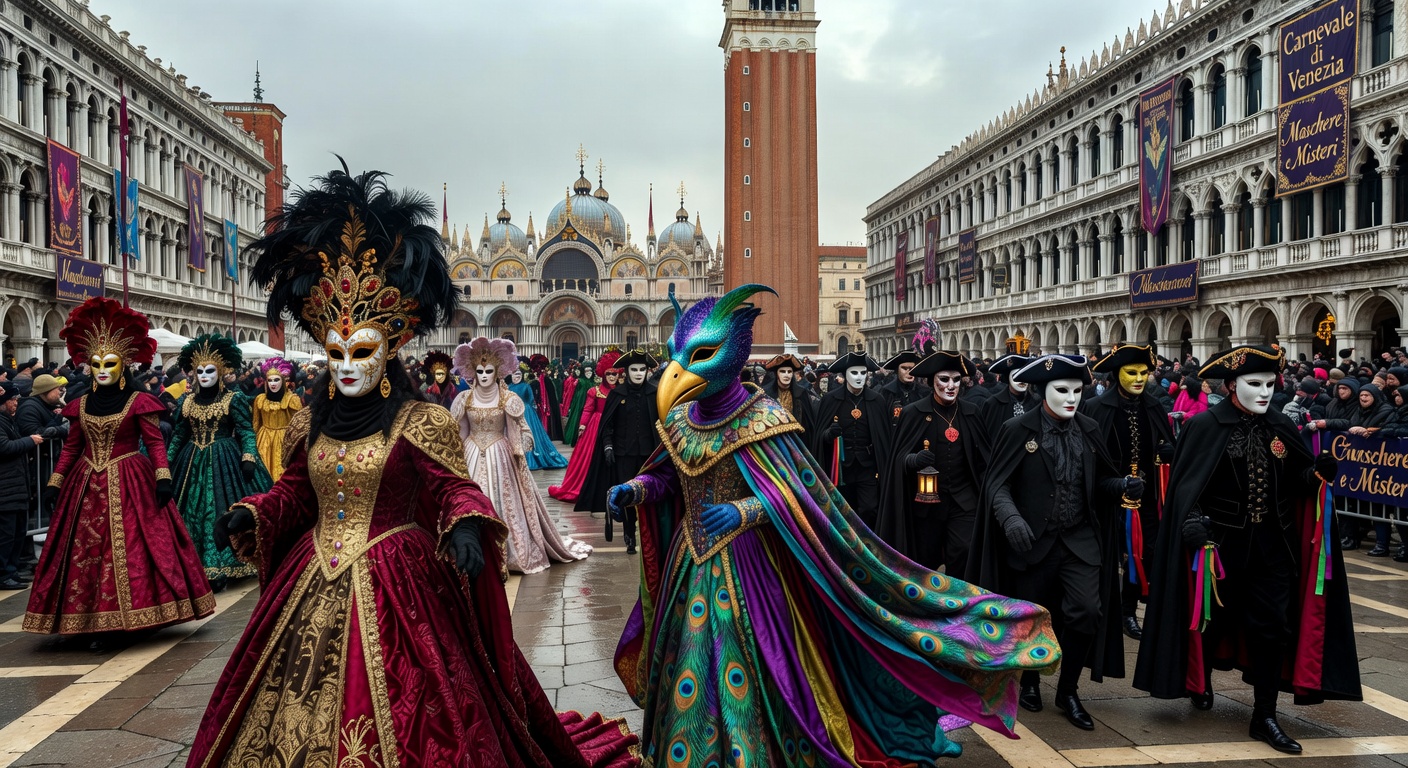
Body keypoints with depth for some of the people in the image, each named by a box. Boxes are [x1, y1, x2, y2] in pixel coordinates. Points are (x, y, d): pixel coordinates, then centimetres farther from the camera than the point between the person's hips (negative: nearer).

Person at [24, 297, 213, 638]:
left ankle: (136, 617, 2)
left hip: (129, 484, -4)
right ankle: (97, 624, 10)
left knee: (132, 549, -6)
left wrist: (163, 478, -17)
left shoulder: (138, 402, -3)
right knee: (87, 551, 3)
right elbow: (70, 447, 14)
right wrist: (55, 483, 9)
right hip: (87, 487, 5)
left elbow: (155, 443, -7)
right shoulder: (81, 405, 10)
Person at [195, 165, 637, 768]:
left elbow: (453, 488, -8)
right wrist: (253, 515, 1)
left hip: (396, 582, -5)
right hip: (314, 583, 6)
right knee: (302, 716, 14)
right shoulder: (310, 424, 8)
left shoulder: (420, 422, -9)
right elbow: (295, 489, 17)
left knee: (392, 709, -1)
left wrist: (467, 526, -27)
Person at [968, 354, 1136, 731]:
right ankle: (1030, 680, 37)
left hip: (1081, 541, 3)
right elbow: (997, 483, -11)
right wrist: (1011, 518, -29)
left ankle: (1068, 691, 12)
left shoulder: (1089, 430, 4)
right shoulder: (1018, 430, -8)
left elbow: (1099, 481, 9)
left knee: (1087, 611, -8)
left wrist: (1123, 485, -13)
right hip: (1033, 541, -2)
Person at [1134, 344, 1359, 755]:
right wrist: (1192, 522, -29)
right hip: (1220, 542, -3)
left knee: (1272, 627, 2)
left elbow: (1298, 482, 4)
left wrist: (1320, 469, -16)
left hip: (1272, 545, 4)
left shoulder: (1281, 427, 4)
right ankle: (1200, 681, 39)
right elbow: (1186, 485, -13)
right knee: (1214, 618, 12)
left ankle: (1264, 718, 12)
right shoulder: (1206, 426, -10)